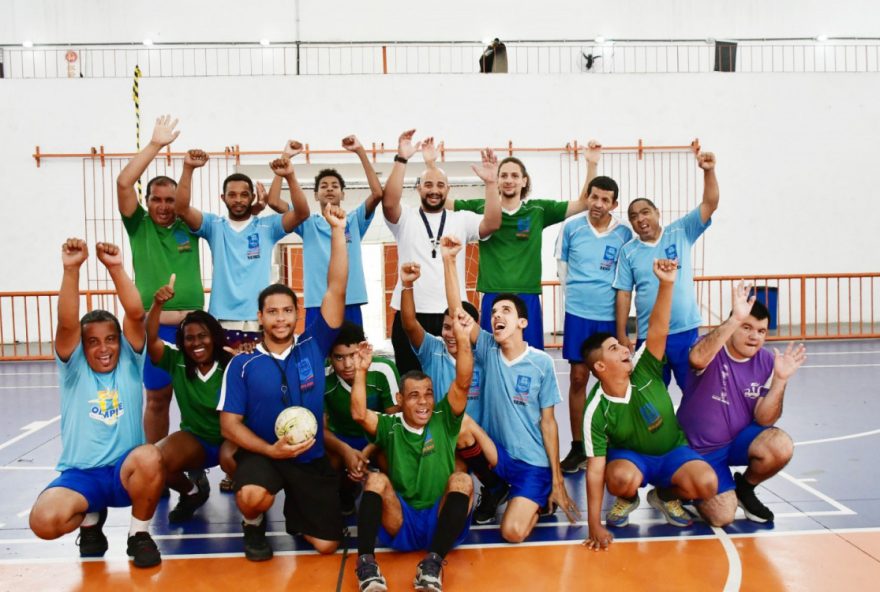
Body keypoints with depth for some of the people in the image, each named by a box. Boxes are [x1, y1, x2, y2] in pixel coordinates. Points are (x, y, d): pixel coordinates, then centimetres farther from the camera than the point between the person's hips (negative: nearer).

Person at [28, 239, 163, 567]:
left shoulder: (129, 362, 1)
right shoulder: (74, 368, 1)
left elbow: (136, 314, -15)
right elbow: (67, 324, -18)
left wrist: (116, 268, -27)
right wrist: (71, 270, -31)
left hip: (126, 469, 0)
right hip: (80, 474, 1)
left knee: (149, 458, -36)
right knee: (44, 521, -28)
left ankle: (139, 533, -6)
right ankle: (90, 518, 10)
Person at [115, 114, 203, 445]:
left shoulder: (188, 227, 10)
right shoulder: (139, 226, 5)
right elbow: (123, 183, -6)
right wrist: (155, 145, -9)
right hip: (153, 326, -1)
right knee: (157, 398, 7)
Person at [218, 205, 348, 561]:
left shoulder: (313, 346, -3)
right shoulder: (242, 365, -5)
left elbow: (336, 291, -11)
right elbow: (229, 424, -4)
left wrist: (337, 232, -16)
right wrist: (270, 449, -20)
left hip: (311, 458, 2)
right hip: (261, 453, -2)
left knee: (326, 545, 1)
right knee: (252, 498, -36)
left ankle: (295, 509, 35)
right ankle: (254, 526, 3)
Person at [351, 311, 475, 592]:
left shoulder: (444, 421, 6)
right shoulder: (391, 427, 8)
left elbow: (463, 384, -10)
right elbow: (359, 413, -11)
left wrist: (463, 340, -23)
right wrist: (362, 370, -19)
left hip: (441, 522, 0)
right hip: (400, 524, 0)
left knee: (462, 480, -26)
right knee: (376, 480, -23)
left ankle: (433, 562, -32)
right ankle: (366, 562, -28)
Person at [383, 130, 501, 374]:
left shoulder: (461, 220, 9)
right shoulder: (405, 219, 5)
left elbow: (492, 224, -8)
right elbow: (389, 202, -15)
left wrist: (490, 182, -19)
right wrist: (401, 159, -22)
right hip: (410, 315, -1)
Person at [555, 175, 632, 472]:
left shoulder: (624, 233, -2)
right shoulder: (571, 226, -1)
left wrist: (605, 292, 5)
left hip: (611, 315, 0)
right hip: (578, 313, 0)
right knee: (578, 378, 3)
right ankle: (577, 447, 13)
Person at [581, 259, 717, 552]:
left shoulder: (643, 372, -18)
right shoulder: (596, 411, -22)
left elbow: (658, 330, -33)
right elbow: (595, 467, -22)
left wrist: (666, 284, -48)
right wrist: (594, 525, -26)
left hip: (672, 451, 2)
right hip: (629, 455, -2)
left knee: (707, 484, -27)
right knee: (623, 478, -38)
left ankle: (666, 496, 7)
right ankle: (627, 499, 1)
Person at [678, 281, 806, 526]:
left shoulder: (767, 363, -5)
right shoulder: (712, 349, -18)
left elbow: (764, 419, -11)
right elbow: (698, 359, -46)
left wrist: (780, 380, -25)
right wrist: (735, 319, -52)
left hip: (739, 440, 4)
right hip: (700, 449, -4)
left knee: (781, 447, -27)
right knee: (722, 516, -17)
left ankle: (745, 487, 5)